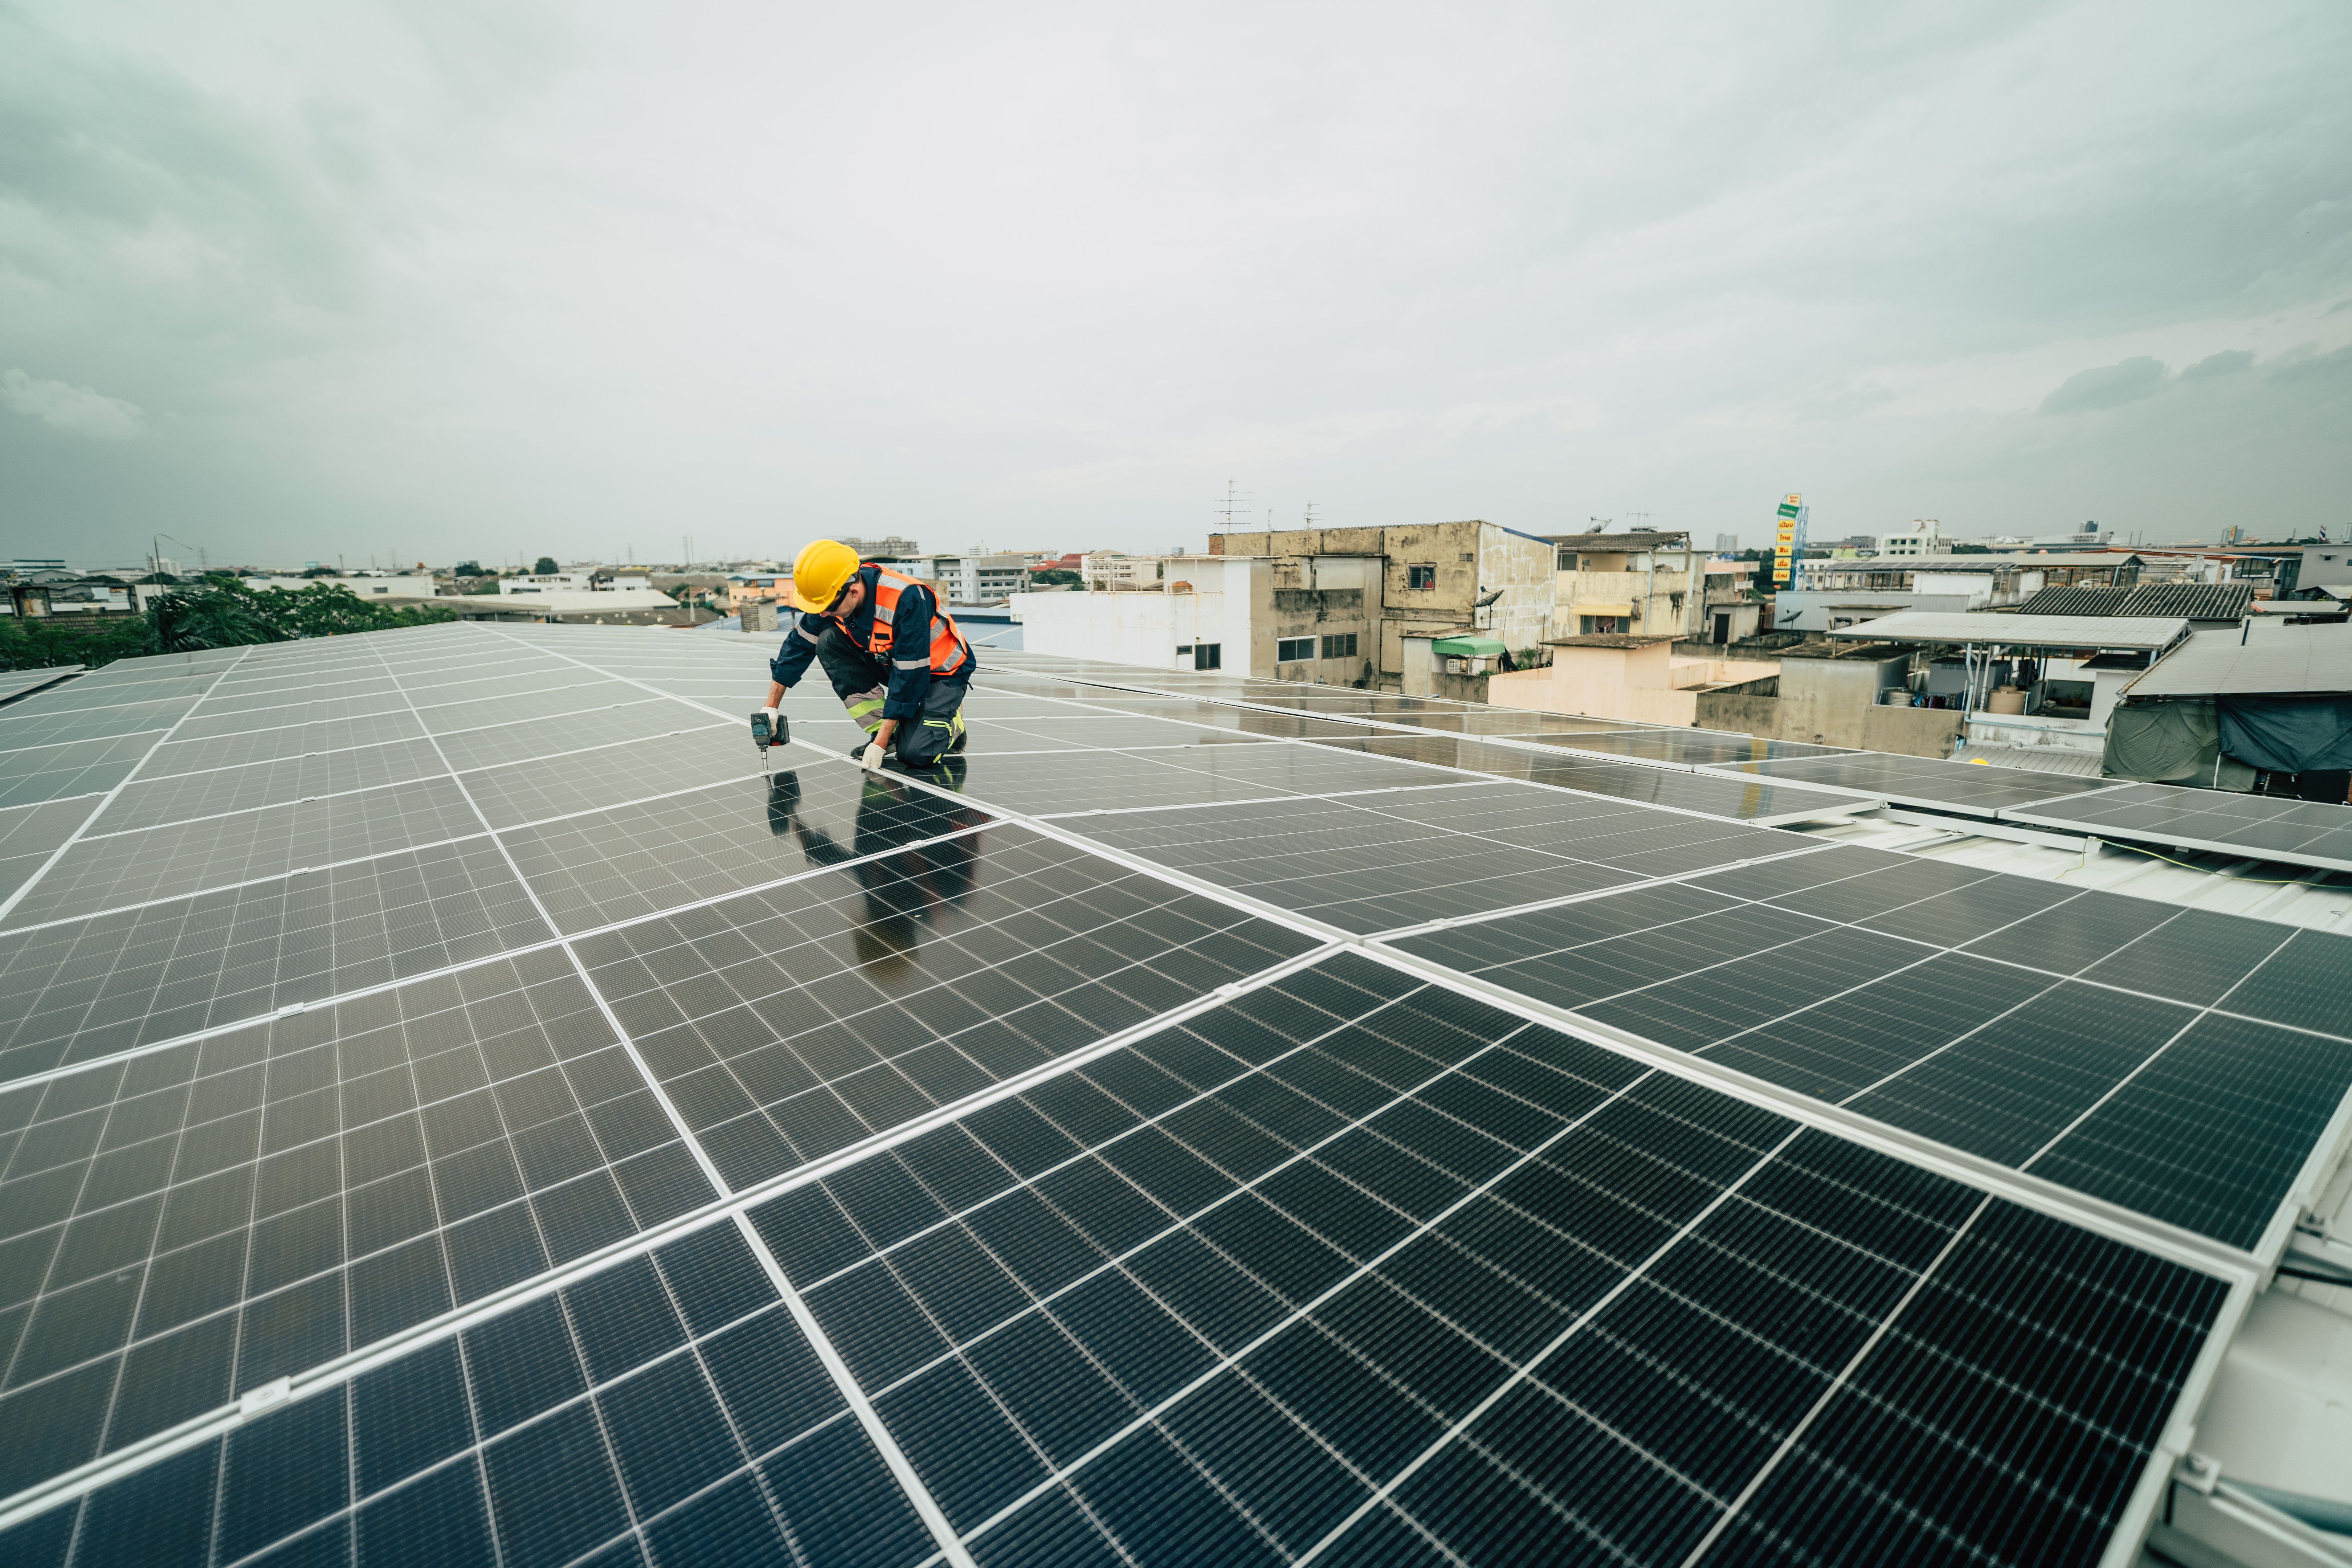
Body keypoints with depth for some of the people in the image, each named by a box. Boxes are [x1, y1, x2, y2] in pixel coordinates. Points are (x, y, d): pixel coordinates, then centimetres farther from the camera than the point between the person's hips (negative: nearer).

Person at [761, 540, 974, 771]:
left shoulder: (906, 600, -34)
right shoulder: (832, 593, -14)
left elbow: (909, 676, -30)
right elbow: (798, 645, -1)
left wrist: (880, 744, -26)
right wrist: (771, 707, -1)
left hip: (942, 673, -7)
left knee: (915, 754, -26)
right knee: (827, 642, -15)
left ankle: (949, 721, 9)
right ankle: (881, 729, -7)